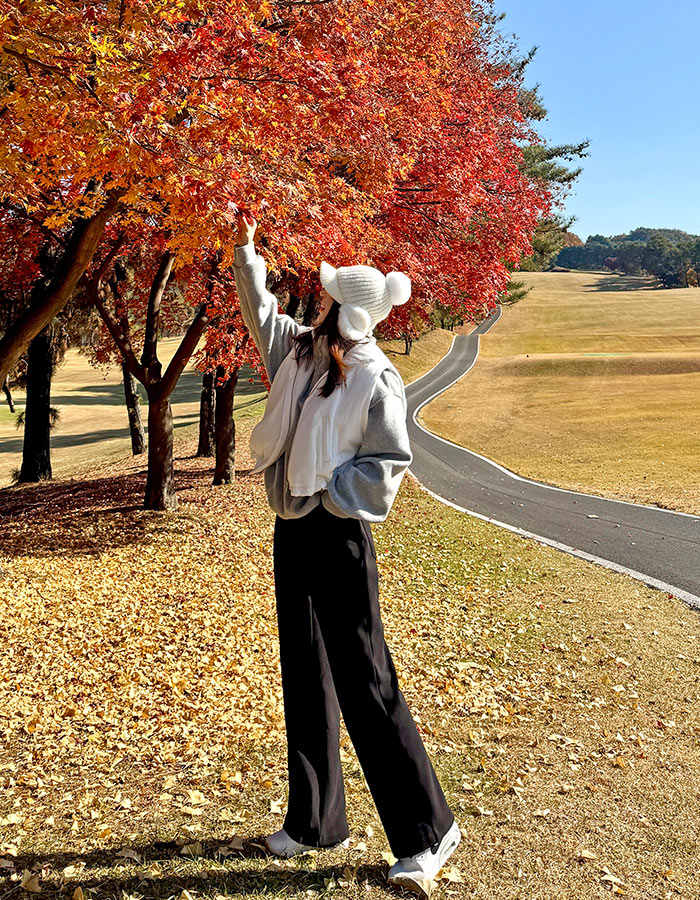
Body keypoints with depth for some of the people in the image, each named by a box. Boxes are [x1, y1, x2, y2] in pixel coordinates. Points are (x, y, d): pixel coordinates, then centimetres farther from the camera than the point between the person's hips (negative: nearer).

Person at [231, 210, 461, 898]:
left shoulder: (374, 379, -14)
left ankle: (427, 830, 13)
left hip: (337, 539, -8)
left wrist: (322, 494, -14)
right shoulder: (303, 349, 7)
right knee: (305, 679, 15)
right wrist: (246, 249, 21)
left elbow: (388, 465, -14)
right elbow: (261, 311, 24)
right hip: (292, 533, 8)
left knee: (364, 685, -4)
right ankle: (316, 822, 31)